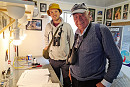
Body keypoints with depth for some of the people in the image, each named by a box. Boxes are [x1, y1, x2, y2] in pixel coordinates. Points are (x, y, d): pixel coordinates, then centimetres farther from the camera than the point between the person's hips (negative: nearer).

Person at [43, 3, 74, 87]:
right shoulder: (48, 26, 1)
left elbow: (72, 42, -3)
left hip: (65, 59, -2)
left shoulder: (67, 26, -7)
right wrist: (47, 46, 8)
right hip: (53, 59, 3)